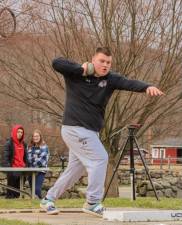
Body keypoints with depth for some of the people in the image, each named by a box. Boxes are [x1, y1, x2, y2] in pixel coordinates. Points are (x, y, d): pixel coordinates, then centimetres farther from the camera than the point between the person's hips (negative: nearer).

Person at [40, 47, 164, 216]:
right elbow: (56, 63, -19)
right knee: (100, 159, -15)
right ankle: (93, 203, -9)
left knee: (76, 169, 14)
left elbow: (129, 83, -18)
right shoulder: (76, 74, -8)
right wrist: (81, 69, -22)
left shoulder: (110, 79, -1)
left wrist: (147, 87, -38)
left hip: (90, 132, 6)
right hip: (75, 128, -6)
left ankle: (48, 199, 28)